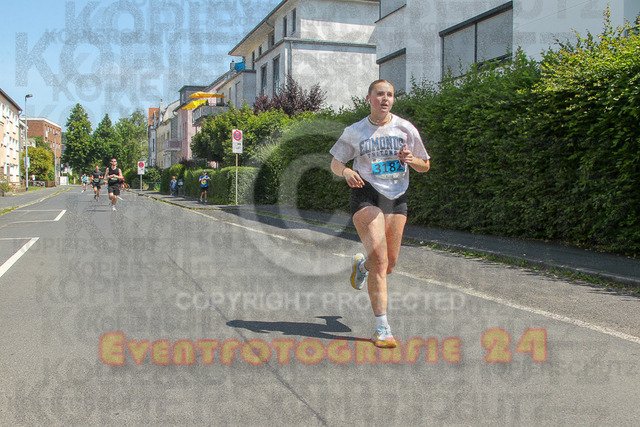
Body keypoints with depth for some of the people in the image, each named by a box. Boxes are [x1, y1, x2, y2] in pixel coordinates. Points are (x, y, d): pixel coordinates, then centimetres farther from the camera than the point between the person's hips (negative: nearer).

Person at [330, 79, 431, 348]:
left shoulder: (406, 129, 6)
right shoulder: (355, 132, 3)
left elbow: (425, 166, 12)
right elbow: (335, 164, 9)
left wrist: (411, 160, -12)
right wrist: (347, 172, -15)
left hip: (397, 198, 3)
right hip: (366, 194, -3)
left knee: (389, 264, 8)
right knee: (380, 261, -16)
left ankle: (361, 263, 45)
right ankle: (382, 328, -10)